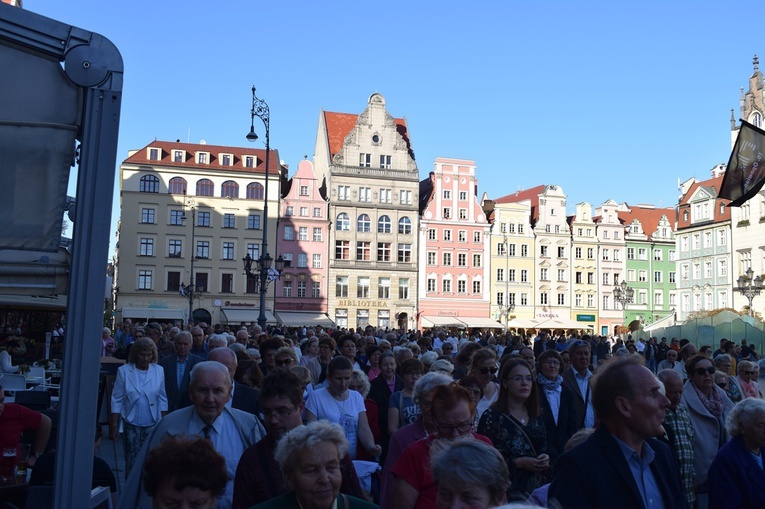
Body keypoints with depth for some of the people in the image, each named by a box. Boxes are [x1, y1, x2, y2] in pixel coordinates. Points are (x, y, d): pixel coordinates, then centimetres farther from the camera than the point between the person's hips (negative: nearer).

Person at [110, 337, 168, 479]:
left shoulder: (159, 371, 0)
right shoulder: (124, 371, -4)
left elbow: (162, 400, 4)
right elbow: (117, 400, -2)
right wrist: (113, 427, -4)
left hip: (152, 425, 1)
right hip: (131, 425, -1)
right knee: (132, 463, 5)